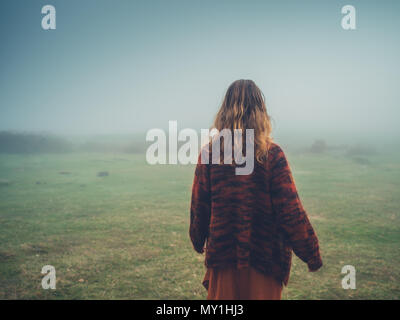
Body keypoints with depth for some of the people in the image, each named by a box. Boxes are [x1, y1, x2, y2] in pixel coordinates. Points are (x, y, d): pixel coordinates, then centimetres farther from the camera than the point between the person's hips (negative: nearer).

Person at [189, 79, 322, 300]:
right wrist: (311, 253, -1)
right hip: (264, 257, -1)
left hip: (221, 254, 2)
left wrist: (198, 241, 18)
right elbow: (291, 211, -12)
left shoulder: (209, 153, -6)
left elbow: (198, 206, 1)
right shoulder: (271, 154, -13)